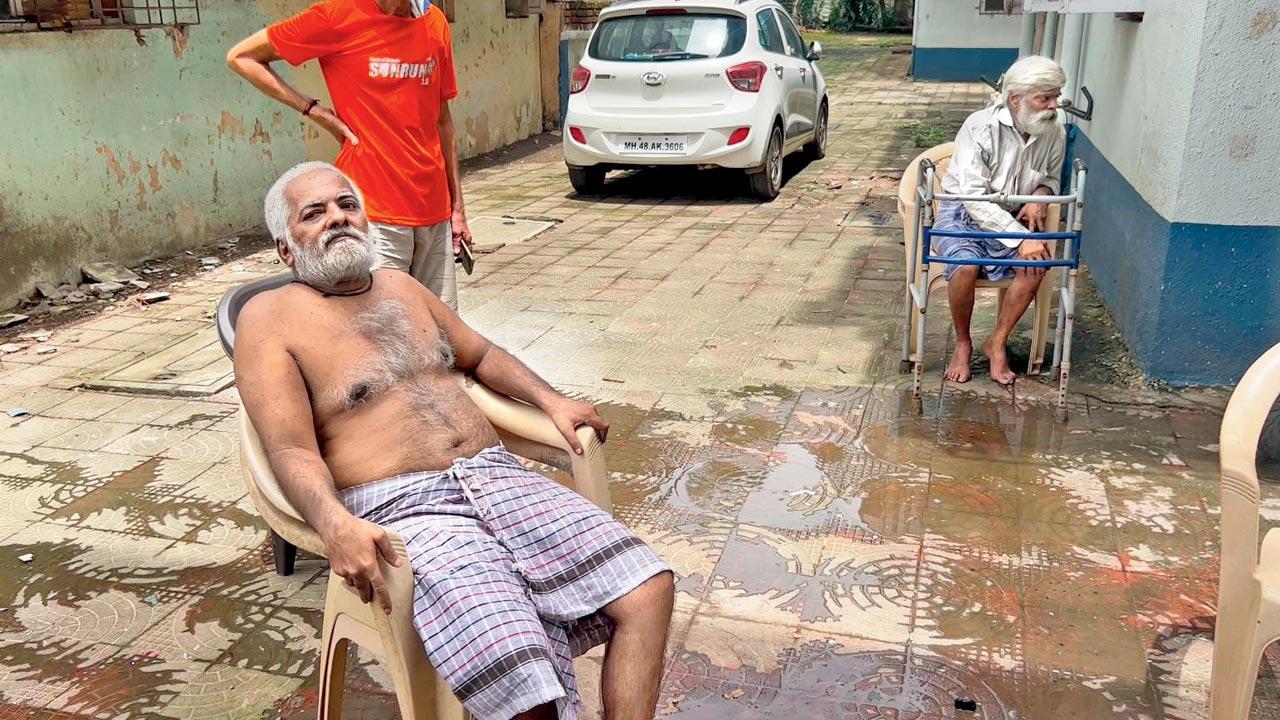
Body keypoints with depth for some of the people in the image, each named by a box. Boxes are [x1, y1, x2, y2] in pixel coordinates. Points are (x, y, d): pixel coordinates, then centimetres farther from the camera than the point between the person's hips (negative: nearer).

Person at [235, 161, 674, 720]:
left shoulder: (401, 288, 22)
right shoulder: (269, 318, 3)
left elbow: (479, 354, 34)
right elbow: (293, 451, -8)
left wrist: (551, 401, 18)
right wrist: (335, 525, -27)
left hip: (497, 477, 7)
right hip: (403, 514, -6)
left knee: (647, 589, -12)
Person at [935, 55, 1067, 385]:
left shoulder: (1055, 132, -4)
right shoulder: (981, 127, -21)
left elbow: (1052, 177, 17)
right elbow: (973, 197, -26)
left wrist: (1041, 194, -9)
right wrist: (1021, 237, -33)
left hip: (1015, 218, 4)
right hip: (963, 213, -4)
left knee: (1036, 264, -26)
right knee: (965, 266, -33)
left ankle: (997, 342, -7)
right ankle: (962, 343, -6)